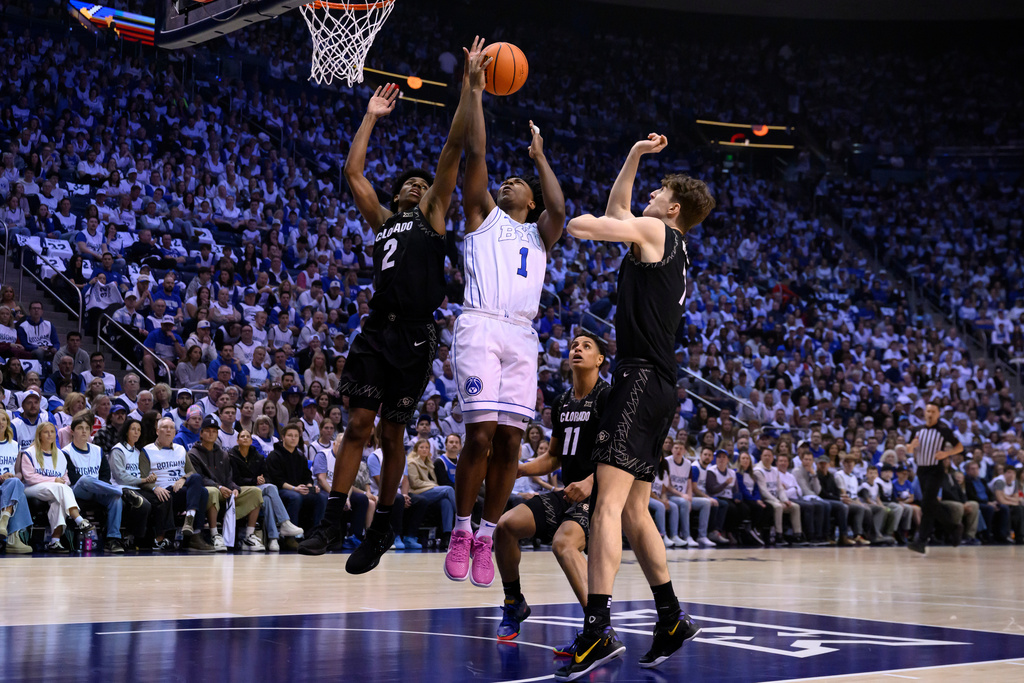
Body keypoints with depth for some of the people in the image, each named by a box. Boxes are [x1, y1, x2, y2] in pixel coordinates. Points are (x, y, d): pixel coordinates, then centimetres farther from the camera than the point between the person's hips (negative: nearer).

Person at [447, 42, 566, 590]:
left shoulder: (540, 233, 24)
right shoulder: (483, 215, 18)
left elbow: (558, 207, 2)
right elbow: (475, 152, 8)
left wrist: (539, 155, 14)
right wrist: (474, 92, 8)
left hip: (523, 336, 3)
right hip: (481, 326, -3)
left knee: (509, 442, -1)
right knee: (480, 435, -12)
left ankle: (486, 538, 10)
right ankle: (461, 532, 4)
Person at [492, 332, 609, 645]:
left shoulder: (607, 397, -9)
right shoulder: (562, 402, 16)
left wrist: (590, 482, -34)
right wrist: (515, 470, 11)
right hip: (568, 493, 8)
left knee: (563, 542, -34)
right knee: (506, 525, -8)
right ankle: (514, 604, 13)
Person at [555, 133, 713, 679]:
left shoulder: (655, 232, -1)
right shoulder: (670, 249, 24)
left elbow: (580, 226, -7)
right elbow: (615, 210, 36)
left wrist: (589, 221, 16)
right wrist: (635, 155, 35)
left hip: (642, 379, -10)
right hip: (657, 387, 10)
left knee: (608, 504, -19)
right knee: (633, 513, 15)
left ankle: (598, 630, -27)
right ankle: (672, 621, 21)